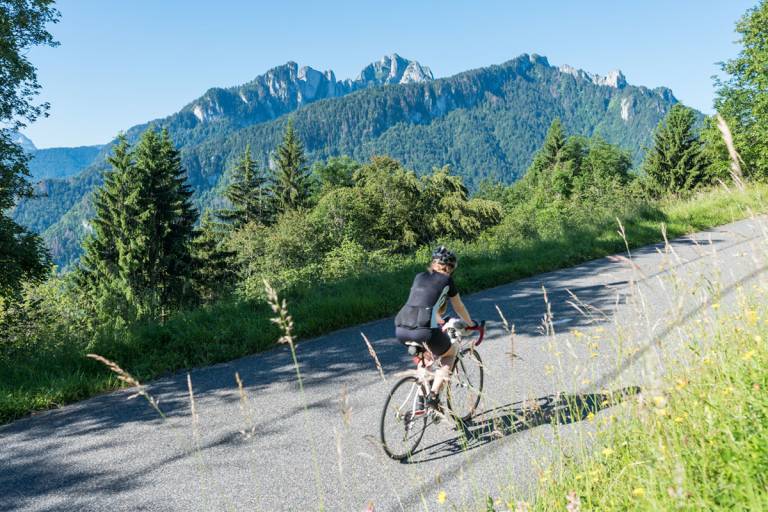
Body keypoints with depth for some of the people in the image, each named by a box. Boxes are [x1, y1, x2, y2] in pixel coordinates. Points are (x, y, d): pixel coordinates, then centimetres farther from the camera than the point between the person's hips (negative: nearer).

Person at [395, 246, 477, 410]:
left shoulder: (419, 277, 24)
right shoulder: (446, 280, 13)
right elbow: (459, 308, 26)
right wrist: (471, 324, 45)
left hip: (401, 330, 5)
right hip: (424, 330, -5)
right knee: (451, 351, 25)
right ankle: (433, 395, 9)